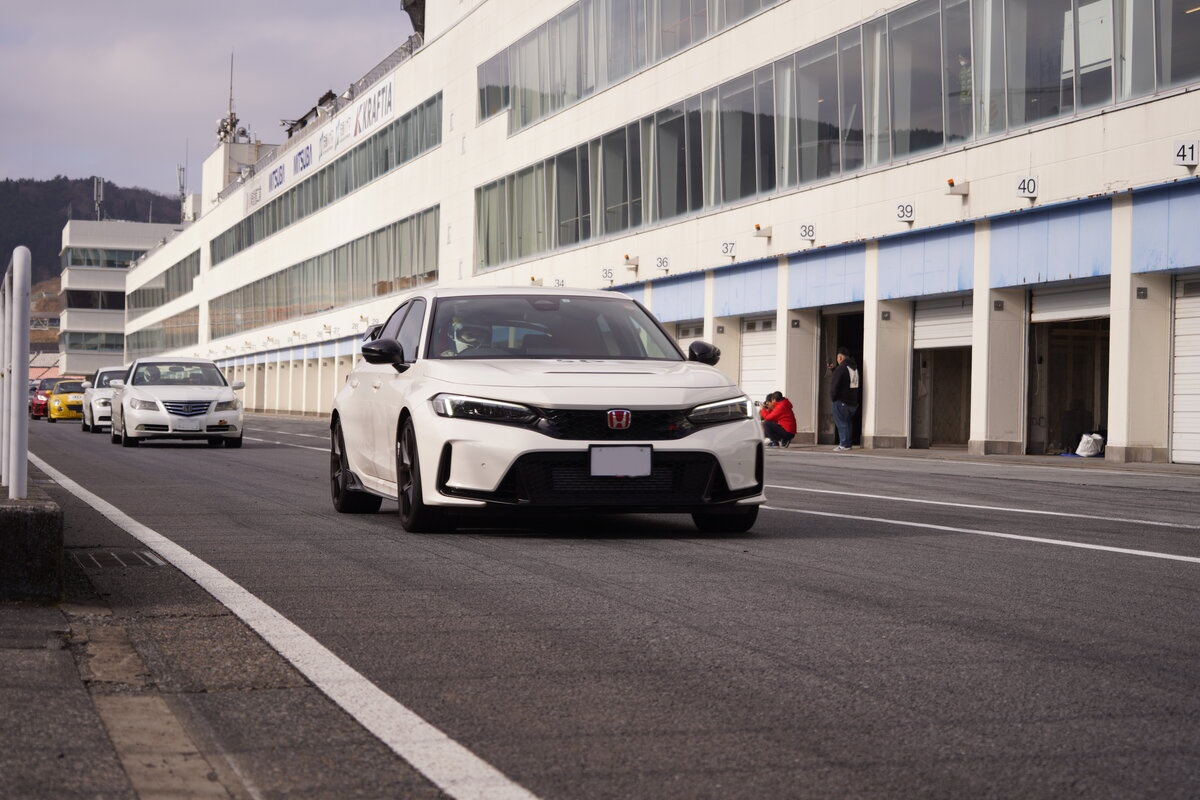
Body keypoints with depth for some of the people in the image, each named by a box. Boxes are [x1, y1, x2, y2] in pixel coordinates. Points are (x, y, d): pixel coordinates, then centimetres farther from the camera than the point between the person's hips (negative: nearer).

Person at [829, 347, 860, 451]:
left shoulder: (841, 369, -16)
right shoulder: (854, 367, 11)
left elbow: (835, 385, -18)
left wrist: (832, 397, -5)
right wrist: (835, 368, 26)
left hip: (842, 401, -8)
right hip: (853, 402, 8)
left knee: (841, 422, -3)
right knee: (847, 422, 17)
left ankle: (844, 444, -7)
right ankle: (848, 443, 18)